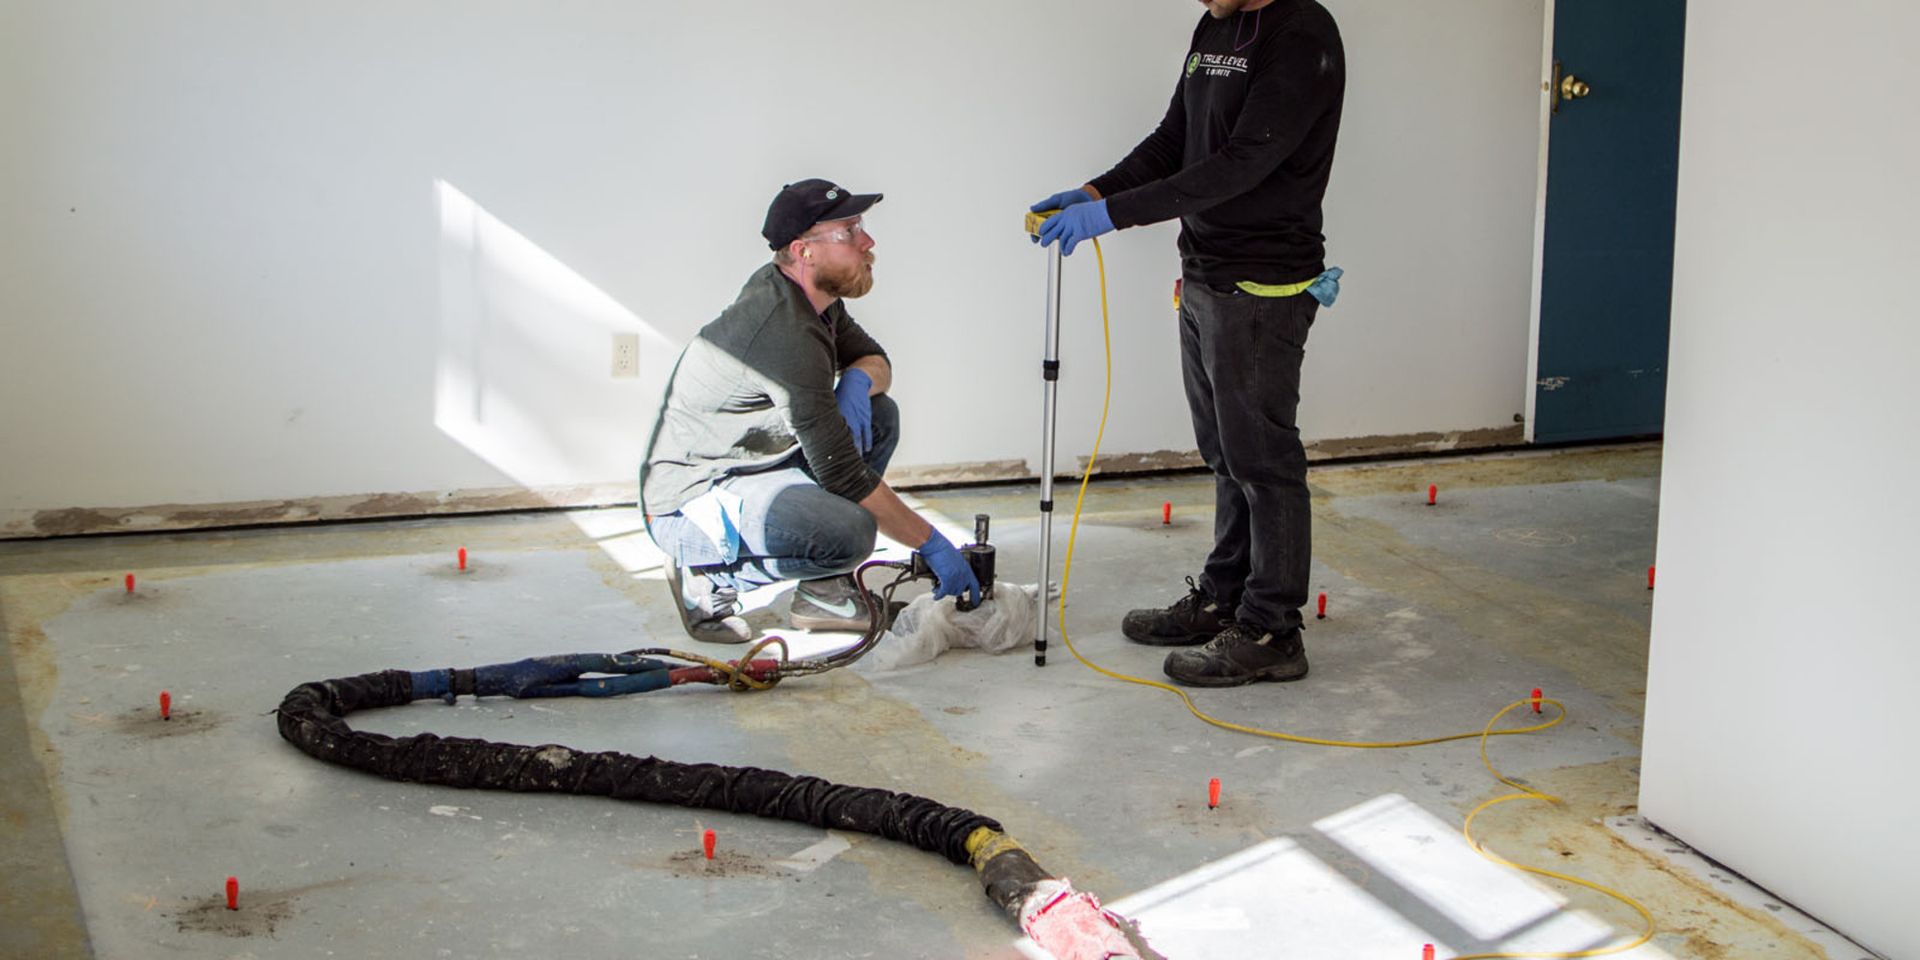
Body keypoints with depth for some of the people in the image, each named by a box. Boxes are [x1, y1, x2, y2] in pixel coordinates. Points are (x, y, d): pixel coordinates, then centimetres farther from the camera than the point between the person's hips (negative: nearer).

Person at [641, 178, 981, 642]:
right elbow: (842, 475, -25)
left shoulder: (809, 294, 2)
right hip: (688, 501, -10)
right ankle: (709, 577, -7)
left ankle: (823, 589, 5)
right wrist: (931, 543, -17)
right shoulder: (789, 334, -27)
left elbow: (874, 358, 17)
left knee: (879, 415, 4)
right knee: (849, 531, -31)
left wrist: (857, 383, -9)